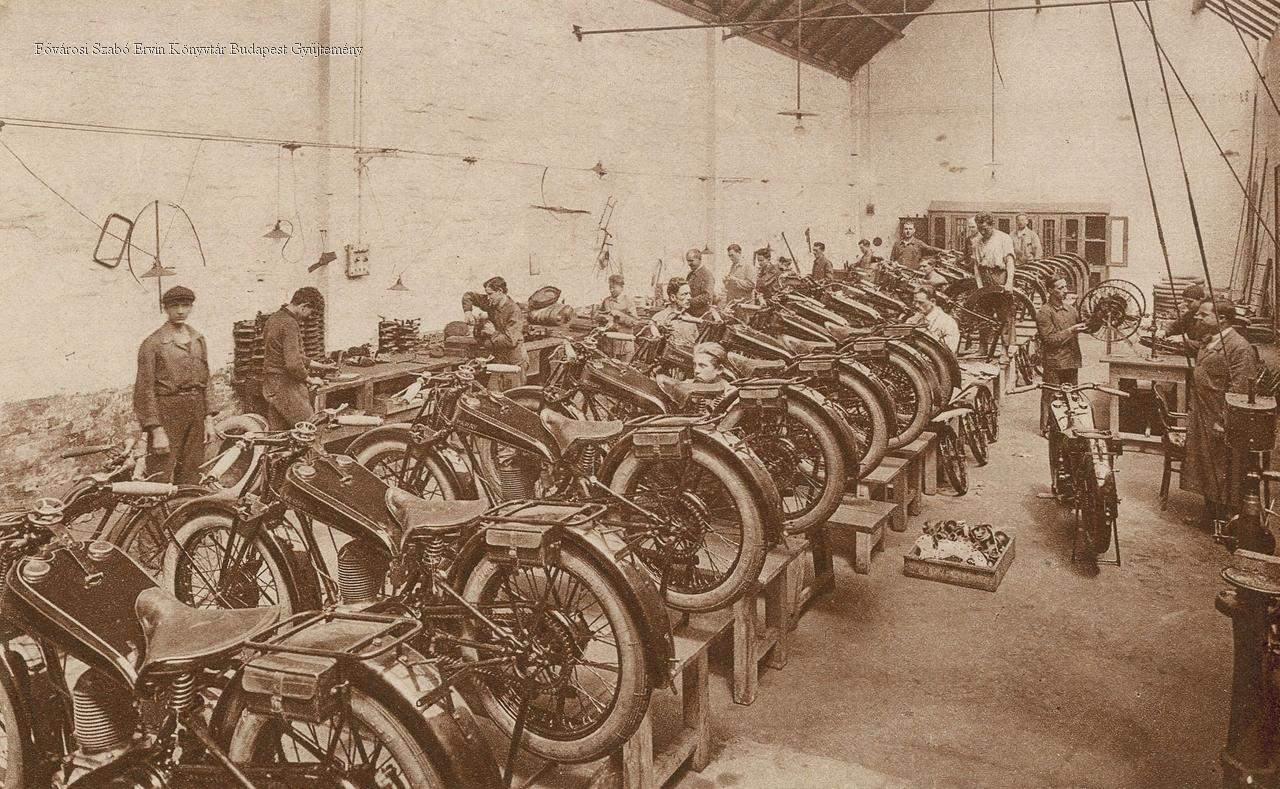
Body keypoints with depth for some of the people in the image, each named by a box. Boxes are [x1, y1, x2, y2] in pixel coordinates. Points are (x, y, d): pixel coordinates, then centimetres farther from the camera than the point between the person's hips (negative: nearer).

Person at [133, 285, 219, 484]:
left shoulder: (198, 340, 13)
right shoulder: (152, 343, -5)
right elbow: (145, 390, -8)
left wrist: (209, 419, 9)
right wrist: (156, 430, -13)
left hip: (196, 415, 6)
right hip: (166, 414, -5)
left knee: (190, 480, 8)